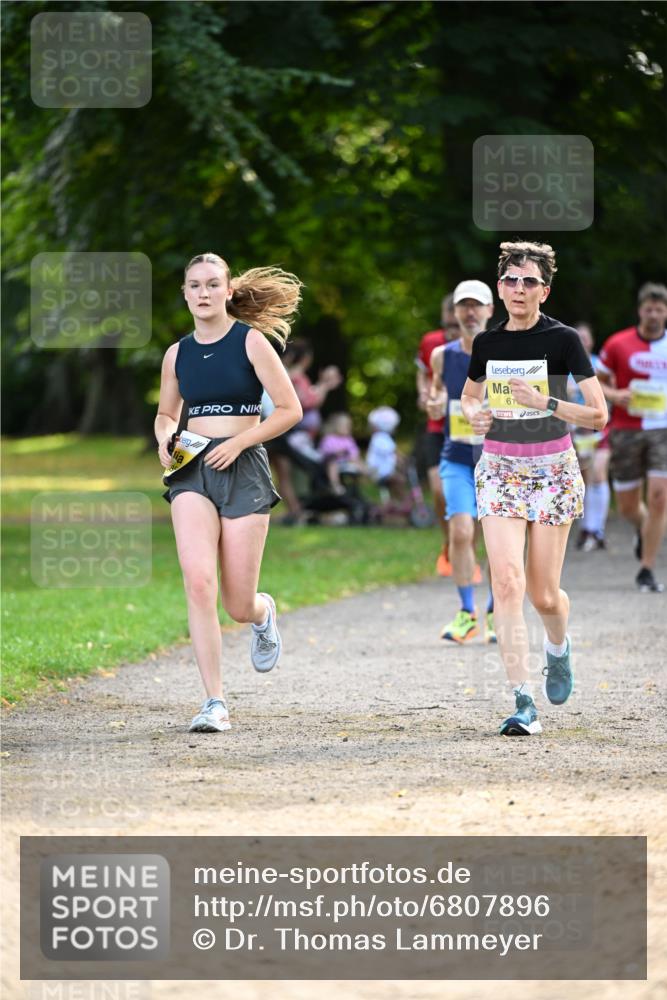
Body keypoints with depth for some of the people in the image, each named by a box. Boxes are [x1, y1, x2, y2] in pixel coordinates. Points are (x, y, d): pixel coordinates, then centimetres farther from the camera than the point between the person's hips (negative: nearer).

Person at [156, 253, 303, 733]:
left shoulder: (250, 341, -1)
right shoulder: (178, 354, 10)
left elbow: (290, 409, -3)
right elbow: (165, 413, 26)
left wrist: (237, 442, -12)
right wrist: (166, 435, 3)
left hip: (243, 469, -3)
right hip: (192, 472, 3)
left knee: (238, 605, -1)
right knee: (199, 584, -18)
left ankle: (264, 613, 39)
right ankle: (215, 703, -13)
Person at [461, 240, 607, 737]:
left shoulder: (563, 339, -8)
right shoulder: (487, 342, 4)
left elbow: (599, 415, -11)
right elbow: (468, 396, 23)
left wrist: (543, 402, -23)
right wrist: (475, 414, 0)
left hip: (552, 471, -3)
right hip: (500, 469, 3)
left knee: (543, 594, 1)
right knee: (507, 581, -14)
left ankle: (559, 647, 39)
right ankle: (524, 705, -15)